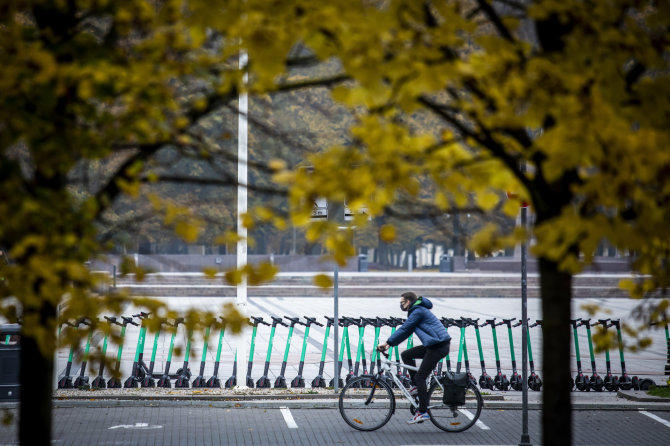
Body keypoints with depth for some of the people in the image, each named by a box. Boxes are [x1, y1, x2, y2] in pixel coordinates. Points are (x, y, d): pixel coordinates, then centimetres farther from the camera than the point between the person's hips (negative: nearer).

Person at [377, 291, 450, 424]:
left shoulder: (418, 311, -11)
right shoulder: (417, 311, 21)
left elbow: (404, 329, -14)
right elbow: (406, 331, 23)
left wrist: (387, 343, -10)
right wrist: (390, 344, 17)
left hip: (438, 347, -10)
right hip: (433, 345, 10)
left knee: (420, 377, -9)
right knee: (406, 355, 14)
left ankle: (423, 412, -8)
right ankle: (417, 386, 13)